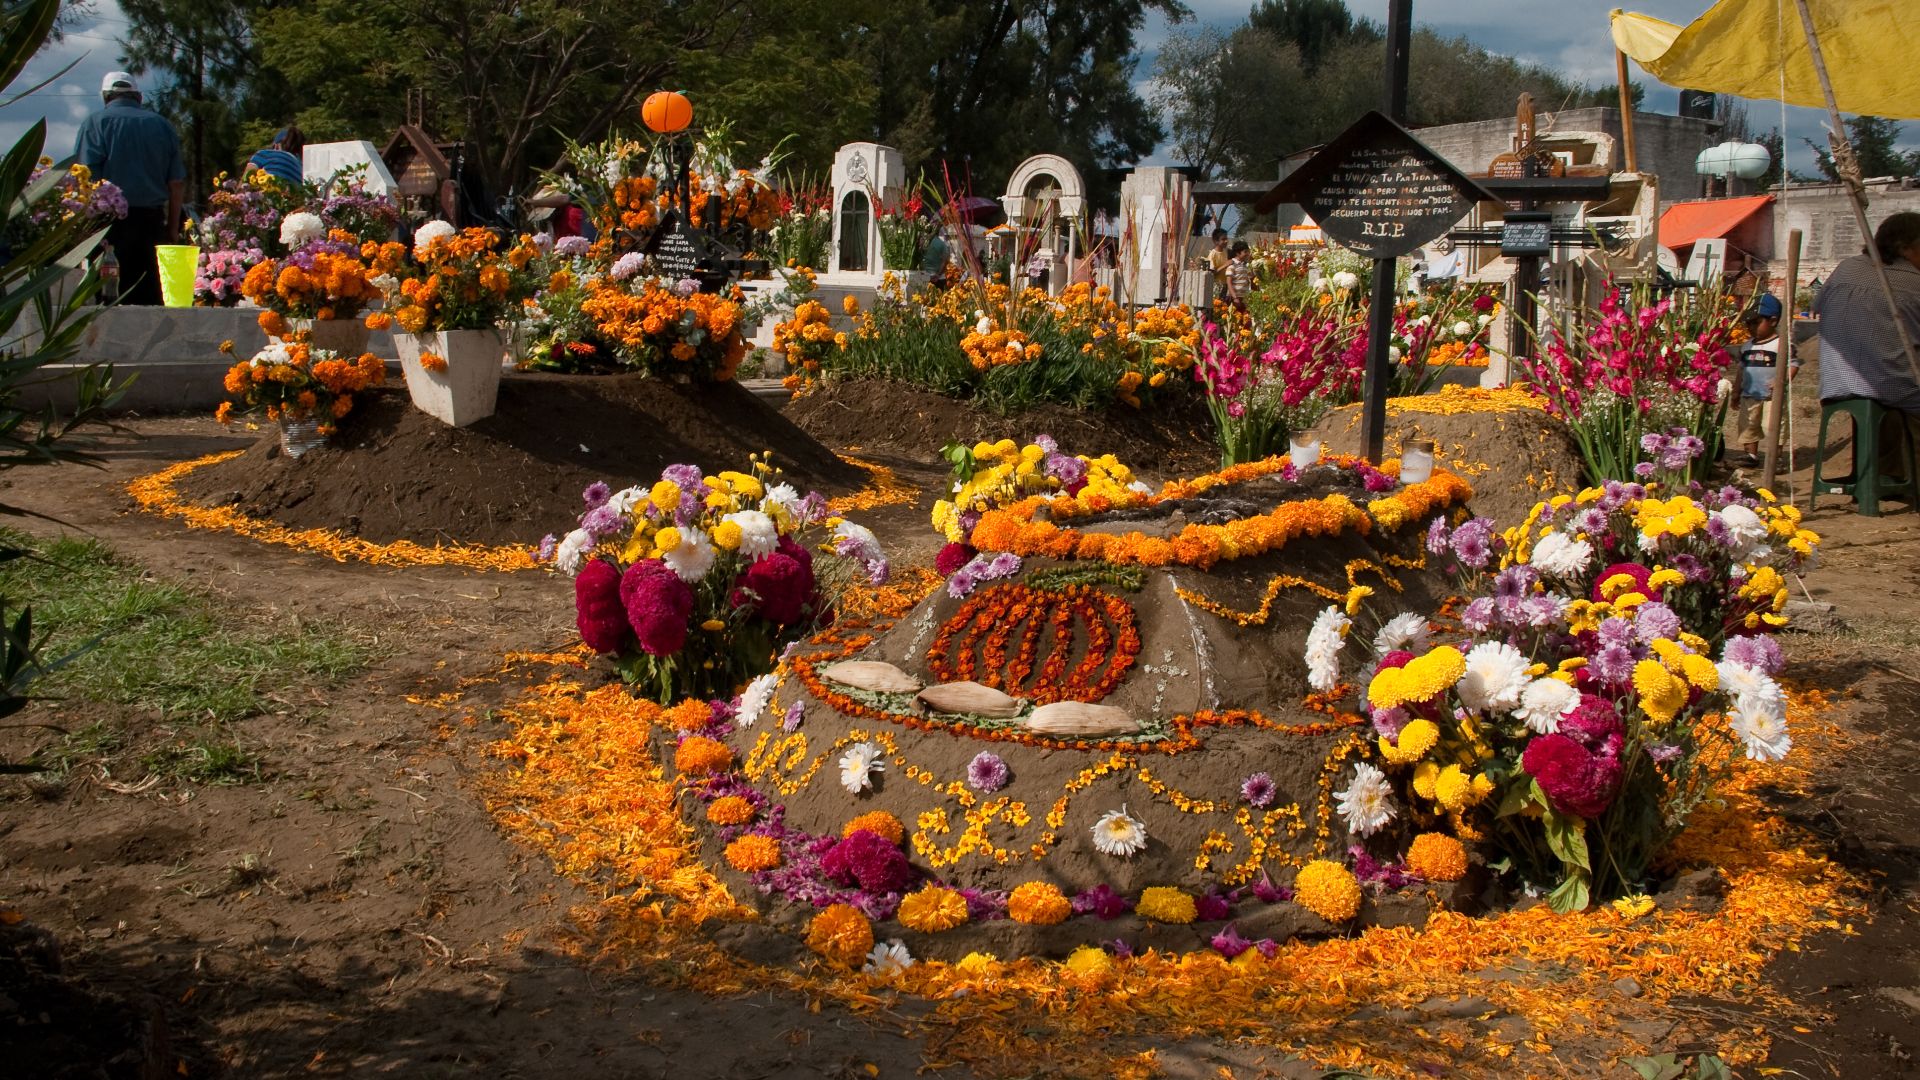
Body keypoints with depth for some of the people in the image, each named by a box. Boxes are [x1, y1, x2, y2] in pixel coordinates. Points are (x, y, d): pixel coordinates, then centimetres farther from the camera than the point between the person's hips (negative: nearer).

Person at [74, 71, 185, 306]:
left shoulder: (96, 123, 2)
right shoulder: (162, 125, 12)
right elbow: (177, 184, 11)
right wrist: (173, 229, 16)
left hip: (111, 222, -3)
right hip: (153, 221, 3)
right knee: (152, 297, 4)